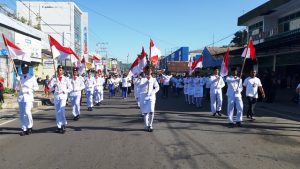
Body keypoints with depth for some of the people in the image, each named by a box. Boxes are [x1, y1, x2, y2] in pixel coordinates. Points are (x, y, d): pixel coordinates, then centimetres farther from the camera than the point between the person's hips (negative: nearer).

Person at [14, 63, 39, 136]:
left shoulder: (32, 78, 4)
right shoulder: (18, 78, 11)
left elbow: (36, 87, 6)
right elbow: (16, 88, 7)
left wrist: (30, 90, -9)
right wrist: (18, 83, -11)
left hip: (29, 97, -3)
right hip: (20, 97, 3)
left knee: (27, 112, -16)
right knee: (21, 114, 4)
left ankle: (30, 126, 5)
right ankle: (24, 129, 13)